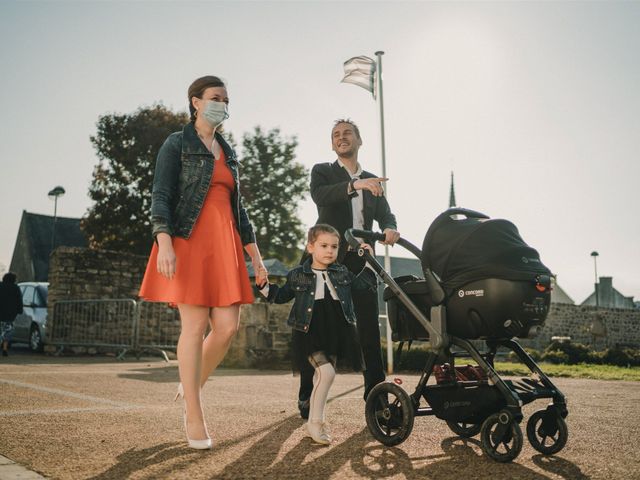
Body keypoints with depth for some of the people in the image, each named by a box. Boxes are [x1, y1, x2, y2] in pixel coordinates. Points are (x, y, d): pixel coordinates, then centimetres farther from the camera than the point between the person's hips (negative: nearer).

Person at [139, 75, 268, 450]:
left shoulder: (229, 153, 21)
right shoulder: (177, 144, 4)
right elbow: (161, 196, -5)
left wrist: (255, 255, 16)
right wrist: (164, 243, -20)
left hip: (225, 244, 6)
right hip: (189, 241, -6)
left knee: (229, 326, -3)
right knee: (195, 326, -7)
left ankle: (193, 385, 21)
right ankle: (194, 416, 2)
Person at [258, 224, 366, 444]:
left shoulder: (342, 273, 11)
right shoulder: (298, 275, 4)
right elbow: (281, 296, 13)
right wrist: (264, 285, 0)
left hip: (335, 333, 4)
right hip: (310, 333, -4)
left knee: (321, 377, 9)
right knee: (327, 372, -19)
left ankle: (315, 421, 22)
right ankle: (315, 422, -6)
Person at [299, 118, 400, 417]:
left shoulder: (372, 181, 19)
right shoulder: (322, 171, 8)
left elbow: (384, 212, 6)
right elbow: (319, 195, -14)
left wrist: (389, 228, -18)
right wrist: (354, 185, -30)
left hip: (361, 262, 3)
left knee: (370, 330, -1)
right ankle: (307, 396, 9)